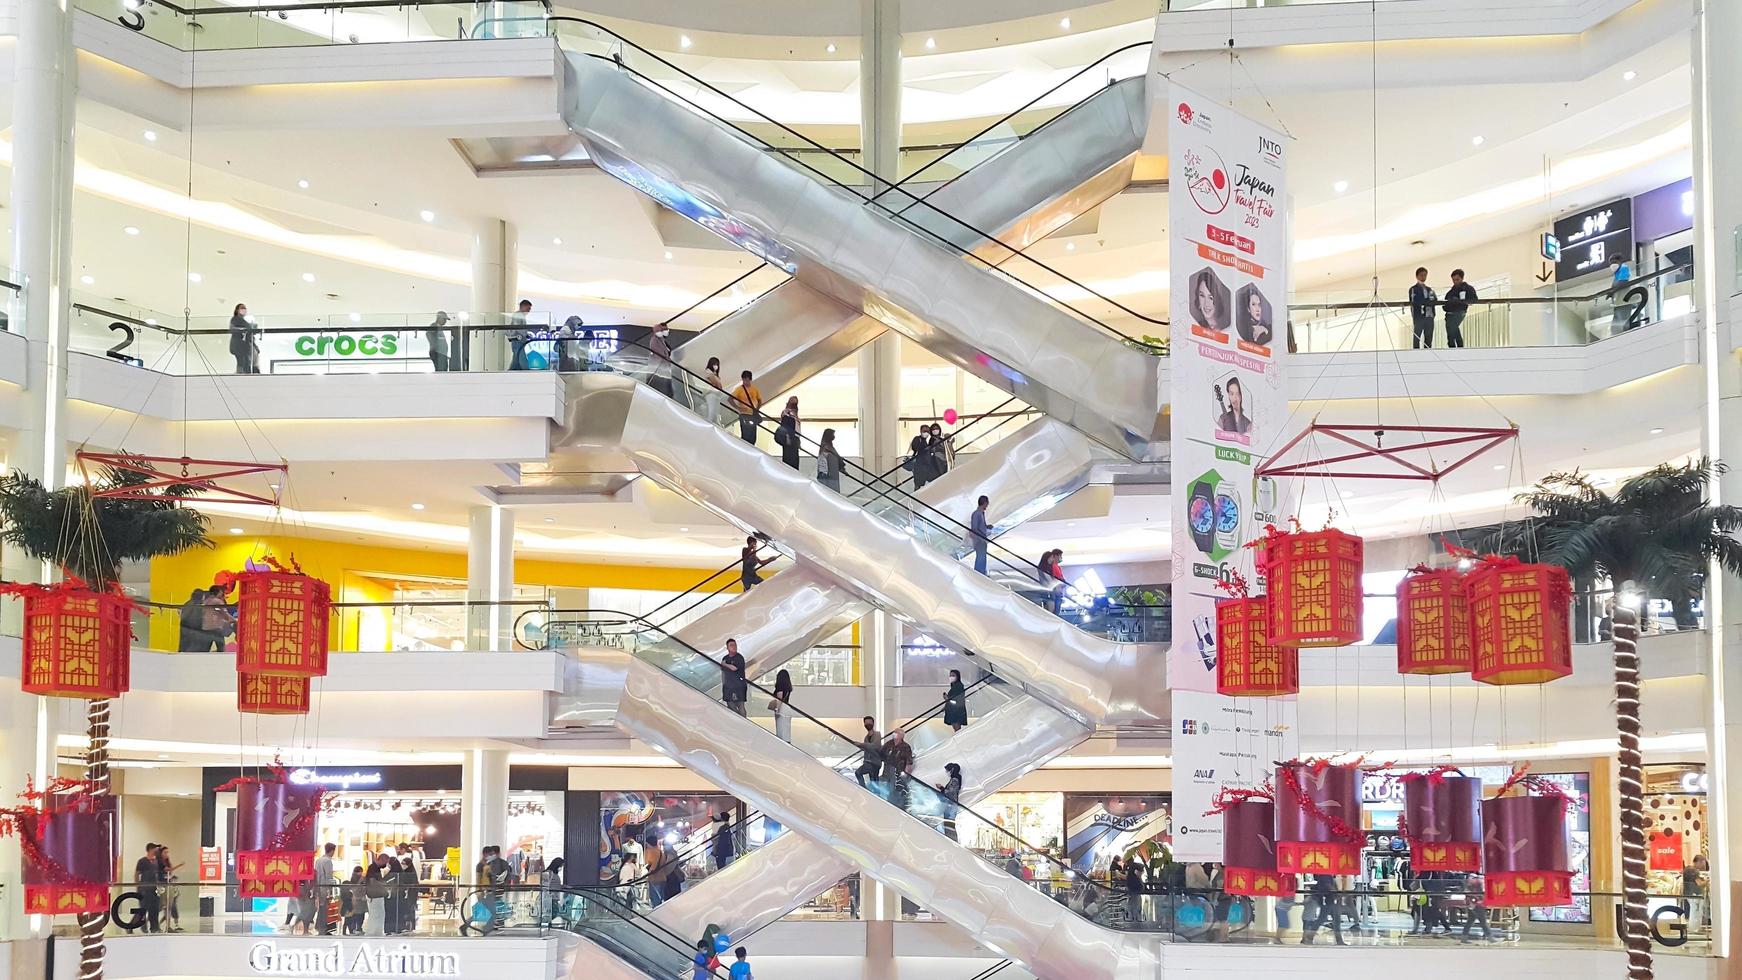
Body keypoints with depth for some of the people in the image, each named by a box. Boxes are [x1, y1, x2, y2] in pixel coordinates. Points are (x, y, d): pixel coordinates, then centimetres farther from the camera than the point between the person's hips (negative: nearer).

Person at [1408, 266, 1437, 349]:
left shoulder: (1429, 289, 21)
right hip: (1419, 317, -5)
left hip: (1429, 316, 5)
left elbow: (1435, 301, 7)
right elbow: (1414, 302, -10)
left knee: (1429, 338, 3)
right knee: (1417, 337, -8)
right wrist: (1428, 302, -13)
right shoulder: (1413, 289, 4)